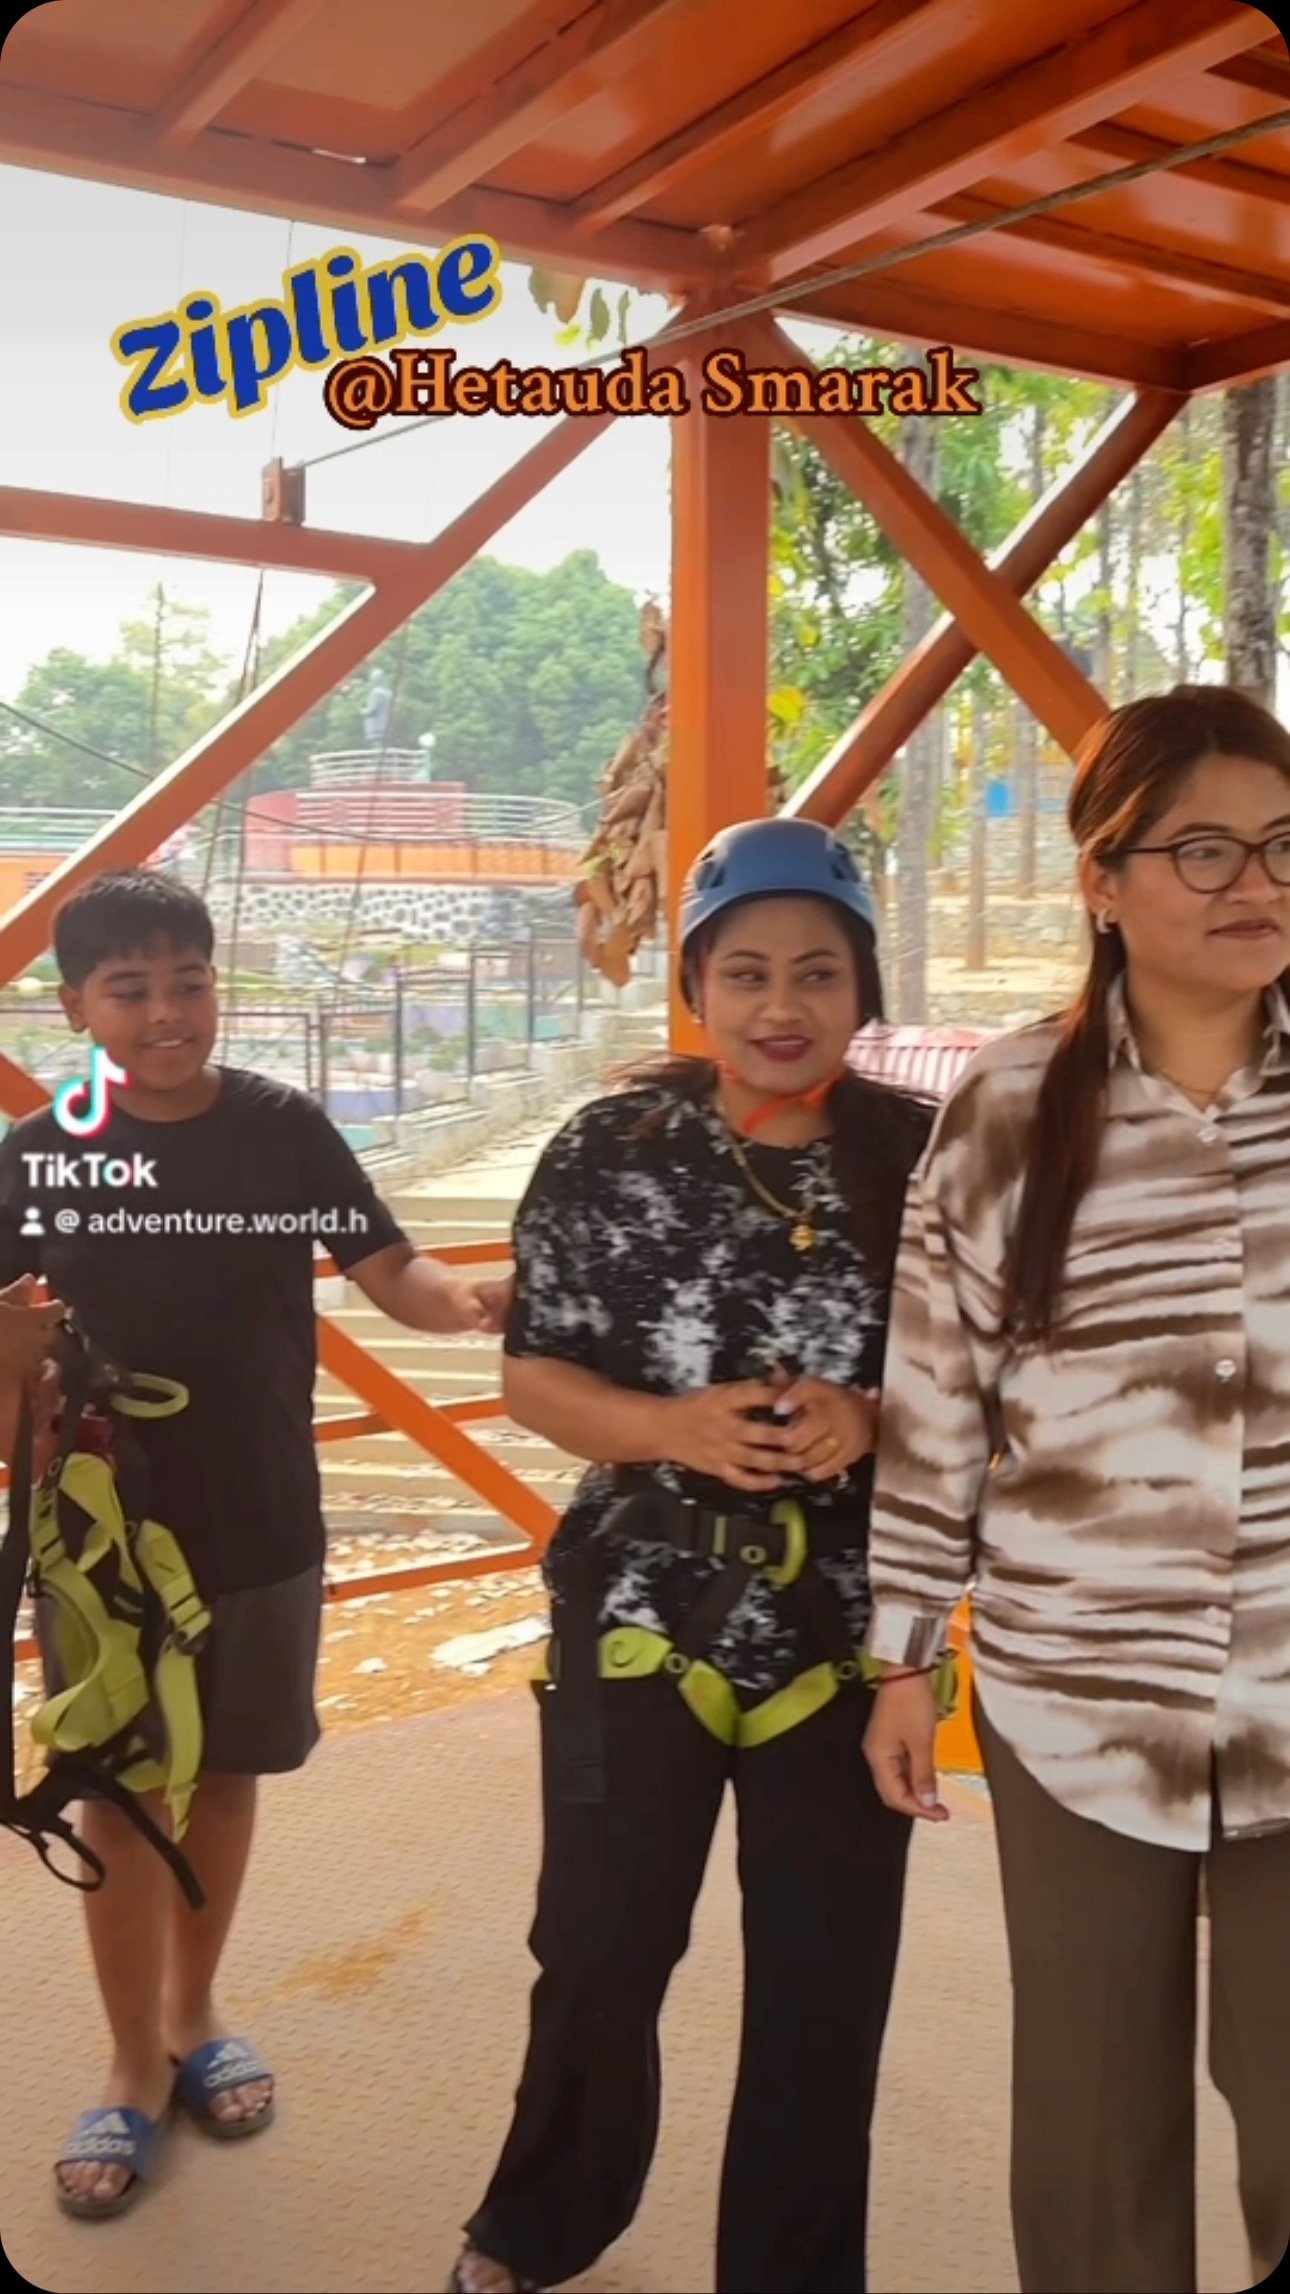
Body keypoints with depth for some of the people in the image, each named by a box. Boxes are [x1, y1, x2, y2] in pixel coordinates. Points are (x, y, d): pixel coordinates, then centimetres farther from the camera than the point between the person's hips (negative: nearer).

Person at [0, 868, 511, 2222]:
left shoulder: (283, 1129, -7)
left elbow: (389, 1271, -8)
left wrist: (468, 1303, -29)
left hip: (262, 1528, 1)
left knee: (223, 1774, 16)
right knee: (118, 1796, 9)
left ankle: (195, 2016, 39)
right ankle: (134, 2068, 29)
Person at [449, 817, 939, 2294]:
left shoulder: (926, 1158, -5)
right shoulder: (610, 1150, -7)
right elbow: (532, 1374, -4)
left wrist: (870, 1420, -21)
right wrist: (673, 1425, -23)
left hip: (850, 1628, 1)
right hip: (640, 1614, 0)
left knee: (825, 1979, 11)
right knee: (600, 1952, 12)